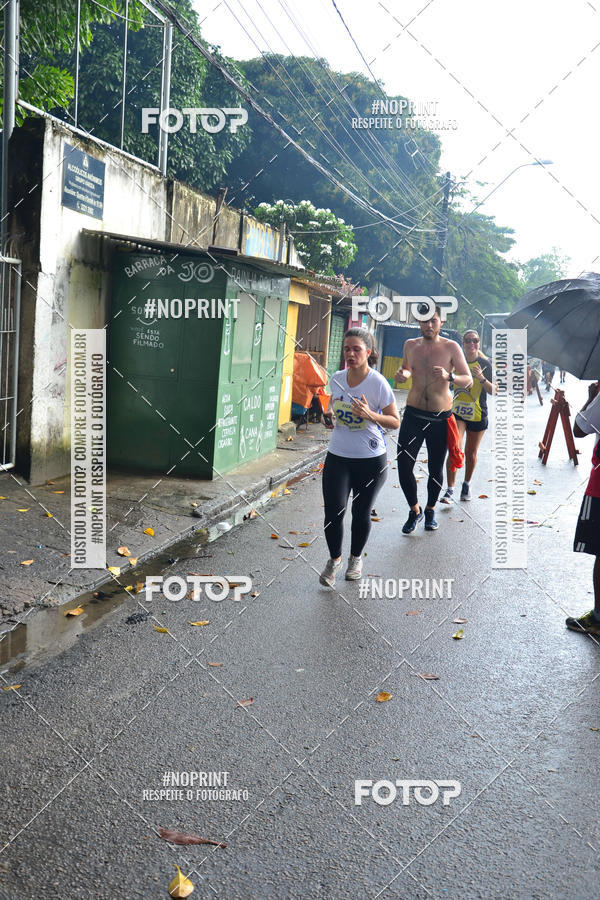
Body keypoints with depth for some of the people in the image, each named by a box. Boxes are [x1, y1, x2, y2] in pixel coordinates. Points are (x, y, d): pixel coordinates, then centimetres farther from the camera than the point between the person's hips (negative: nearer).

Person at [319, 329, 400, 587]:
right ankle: (334, 559, 18)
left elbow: (395, 421, -7)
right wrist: (333, 410, -2)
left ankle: (356, 558, 35)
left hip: (371, 459, -3)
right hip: (337, 456, 3)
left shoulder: (378, 383, -13)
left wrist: (370, 415, -24)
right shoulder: (336, 379, 1)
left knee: (361, 513, 9)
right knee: (333, 511, -6)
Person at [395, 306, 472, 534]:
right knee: (404, 466, -6)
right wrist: (402, 374, -2)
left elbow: (468, 380, -6)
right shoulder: (410, 345, 5)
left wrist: (449, 376, -27)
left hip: (440, 418, -2)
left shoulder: (451, 347, -5)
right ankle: (414, 511, 17)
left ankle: (430, 509, 33)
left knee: (435, 469, 8)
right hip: (413, 414, 2)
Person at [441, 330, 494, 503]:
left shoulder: (485, 363, -4)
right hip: (457, 412, 1)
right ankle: (450, 490, -14)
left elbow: (493, 391, -10)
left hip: (477, 415, -1)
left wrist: (482, 378, -23)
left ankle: (467, 484, 32)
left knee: (471, 453, 10)